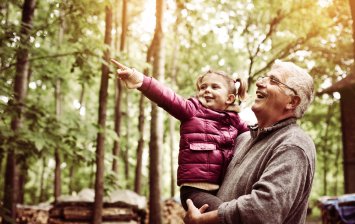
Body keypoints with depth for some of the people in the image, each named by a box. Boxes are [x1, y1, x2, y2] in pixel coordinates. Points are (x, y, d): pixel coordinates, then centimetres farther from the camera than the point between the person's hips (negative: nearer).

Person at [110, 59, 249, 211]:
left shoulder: (234, 121, 15)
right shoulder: (192, 111, 2)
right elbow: (168, 98, -16)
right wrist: (142, 81, -33)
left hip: (223, 191, 6)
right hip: (195, 189, -6)